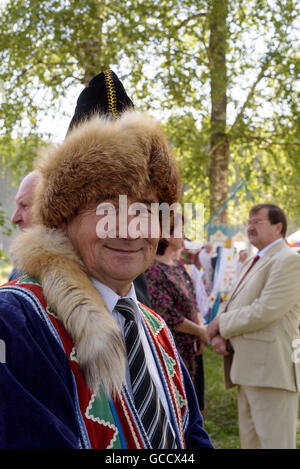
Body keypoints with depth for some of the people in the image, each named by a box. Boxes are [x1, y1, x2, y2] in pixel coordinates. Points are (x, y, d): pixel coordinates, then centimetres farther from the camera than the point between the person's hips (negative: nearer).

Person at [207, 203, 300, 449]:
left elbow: (265, 311, -21)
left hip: (271, 367, -10)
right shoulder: (251, 263, 20)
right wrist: (219, 334, -1)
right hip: (248, 367, 10)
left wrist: (220, 324, -10)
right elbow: (231, 305, 19)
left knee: (274, 440, -5)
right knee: (250, 440, 17)